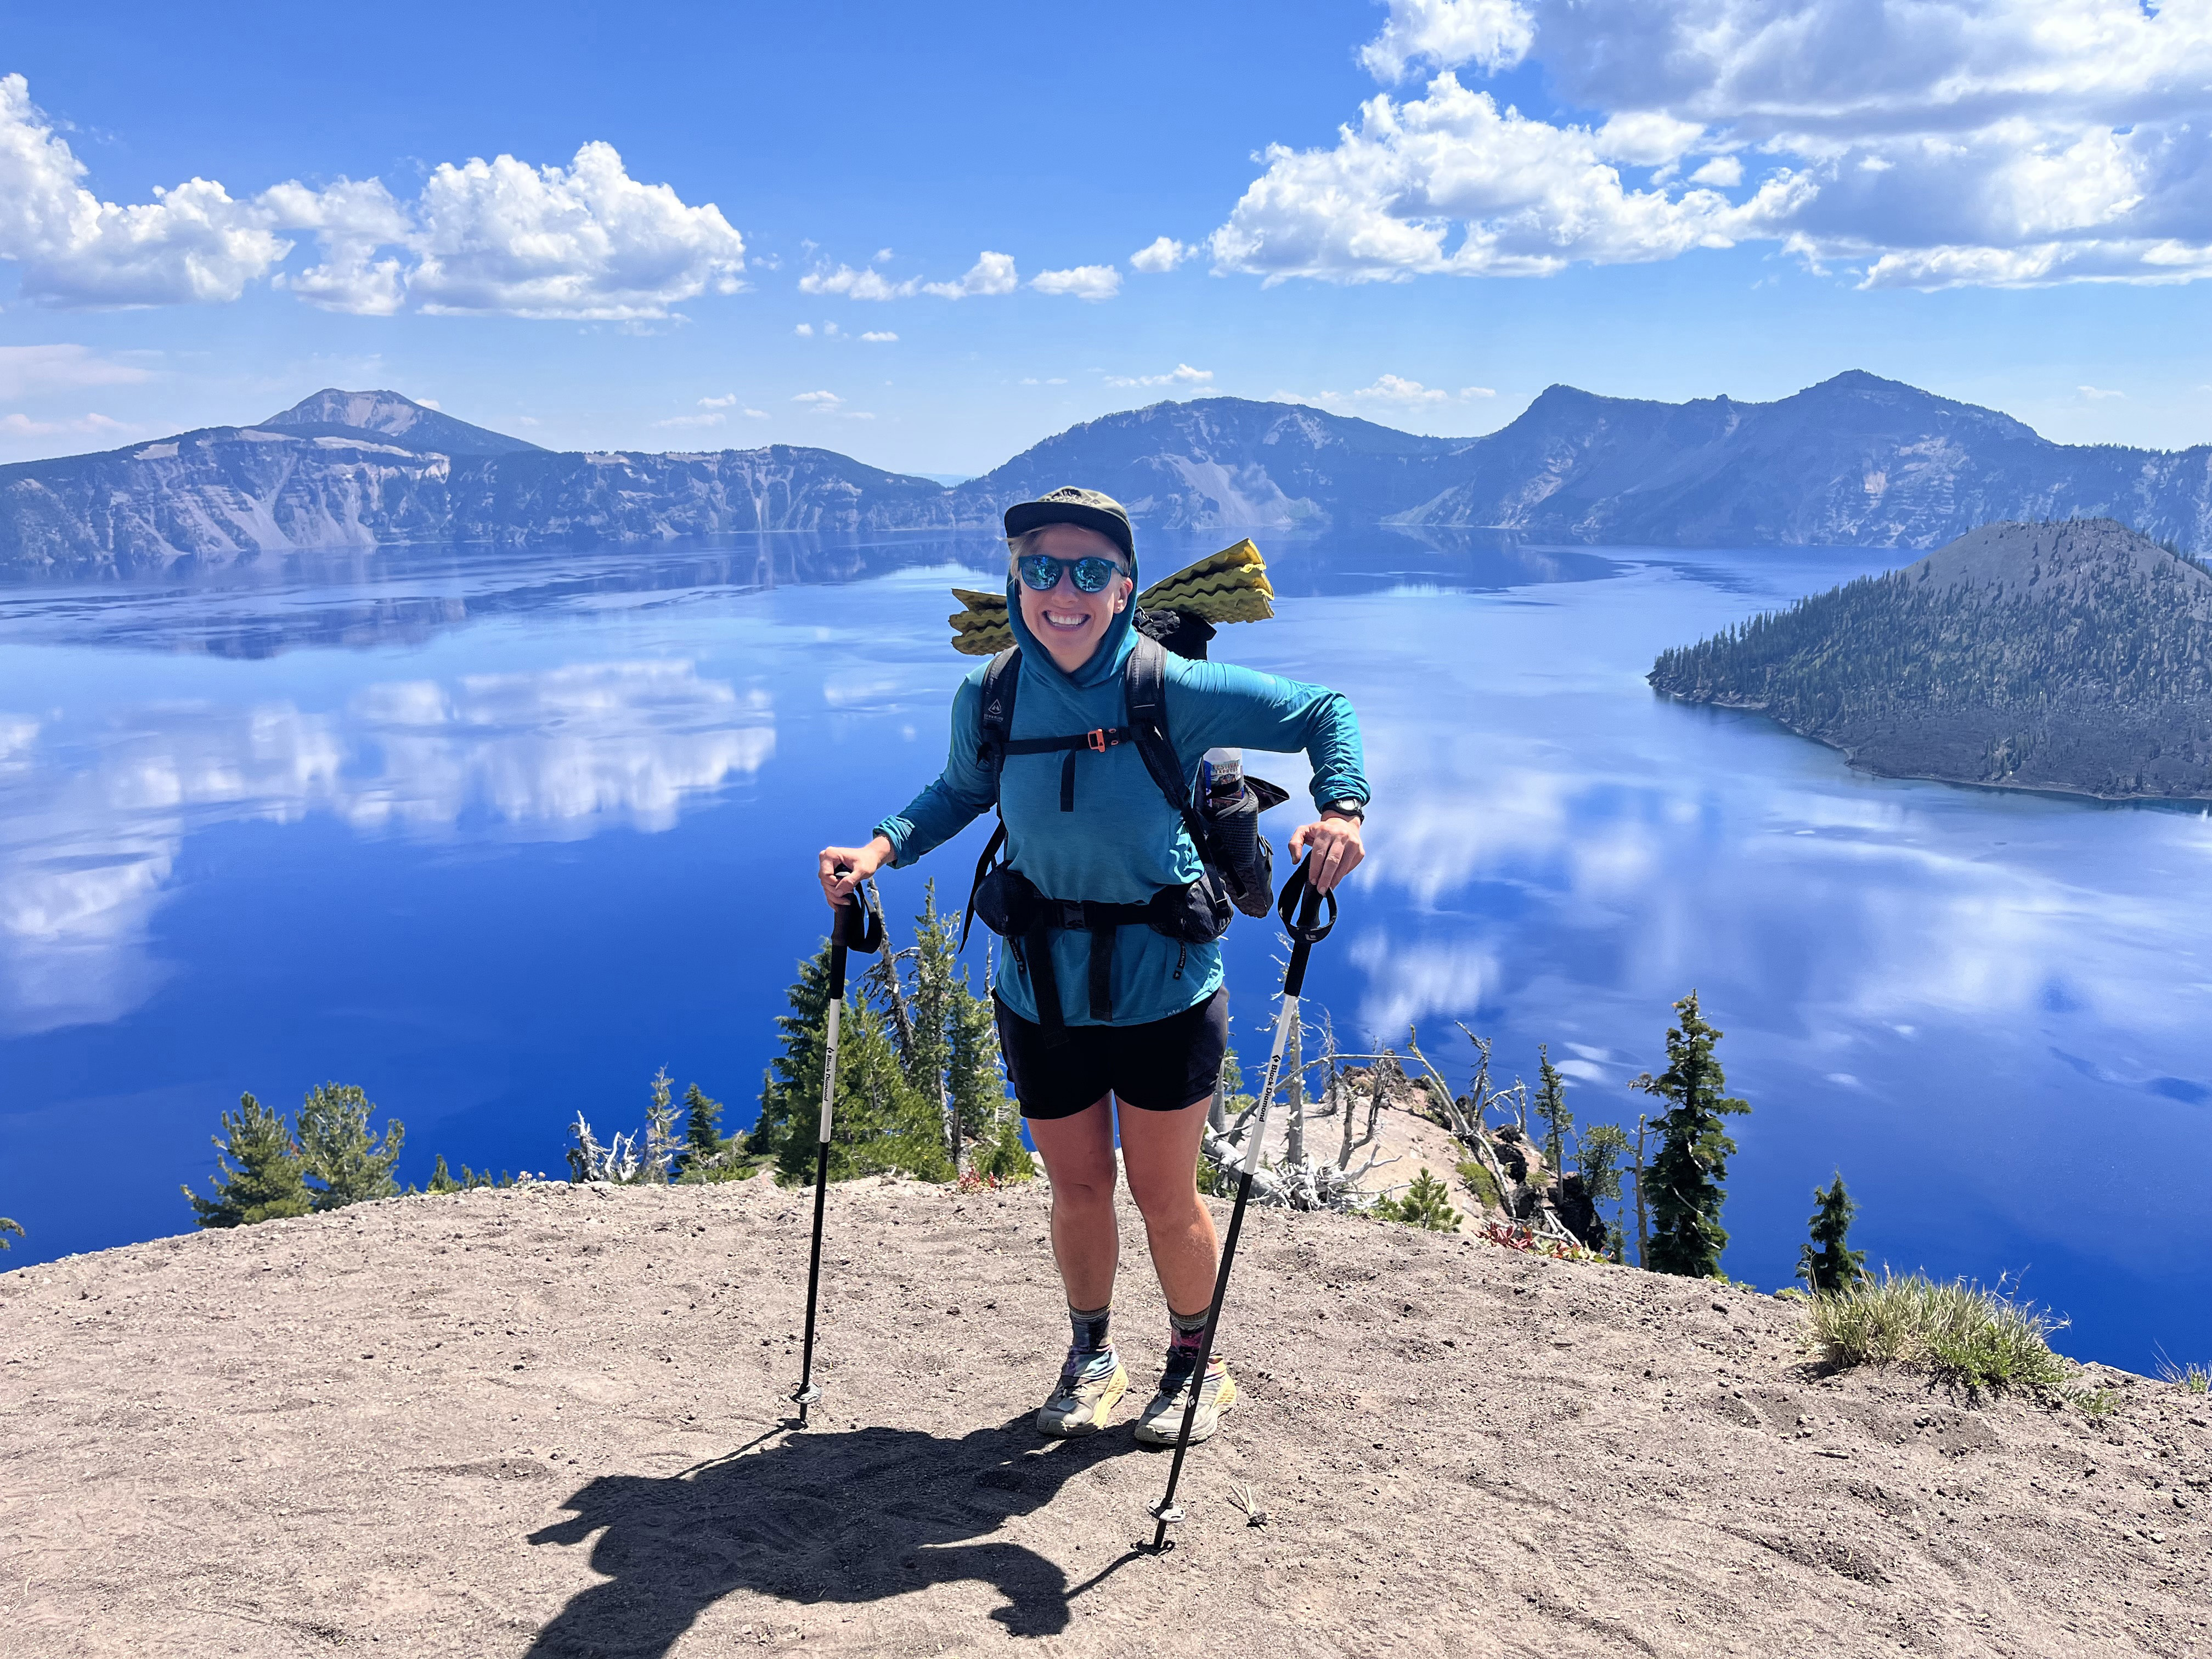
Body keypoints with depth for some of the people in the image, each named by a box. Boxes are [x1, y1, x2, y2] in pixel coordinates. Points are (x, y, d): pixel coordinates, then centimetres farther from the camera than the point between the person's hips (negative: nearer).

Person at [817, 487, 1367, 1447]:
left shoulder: (1175, 691, -17)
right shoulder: (987, 701, -8)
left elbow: (1325, 713, -6)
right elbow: (961, 793, 14)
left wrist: (1341, 807, -23)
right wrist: (882, 848, -1)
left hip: (1163, 990, -2)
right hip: (1040, 993, 3)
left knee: (1164, 1197, 10)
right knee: (1077, 1190, 16)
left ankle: (1195, 1366, 39)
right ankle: (1090, 1358, 43)